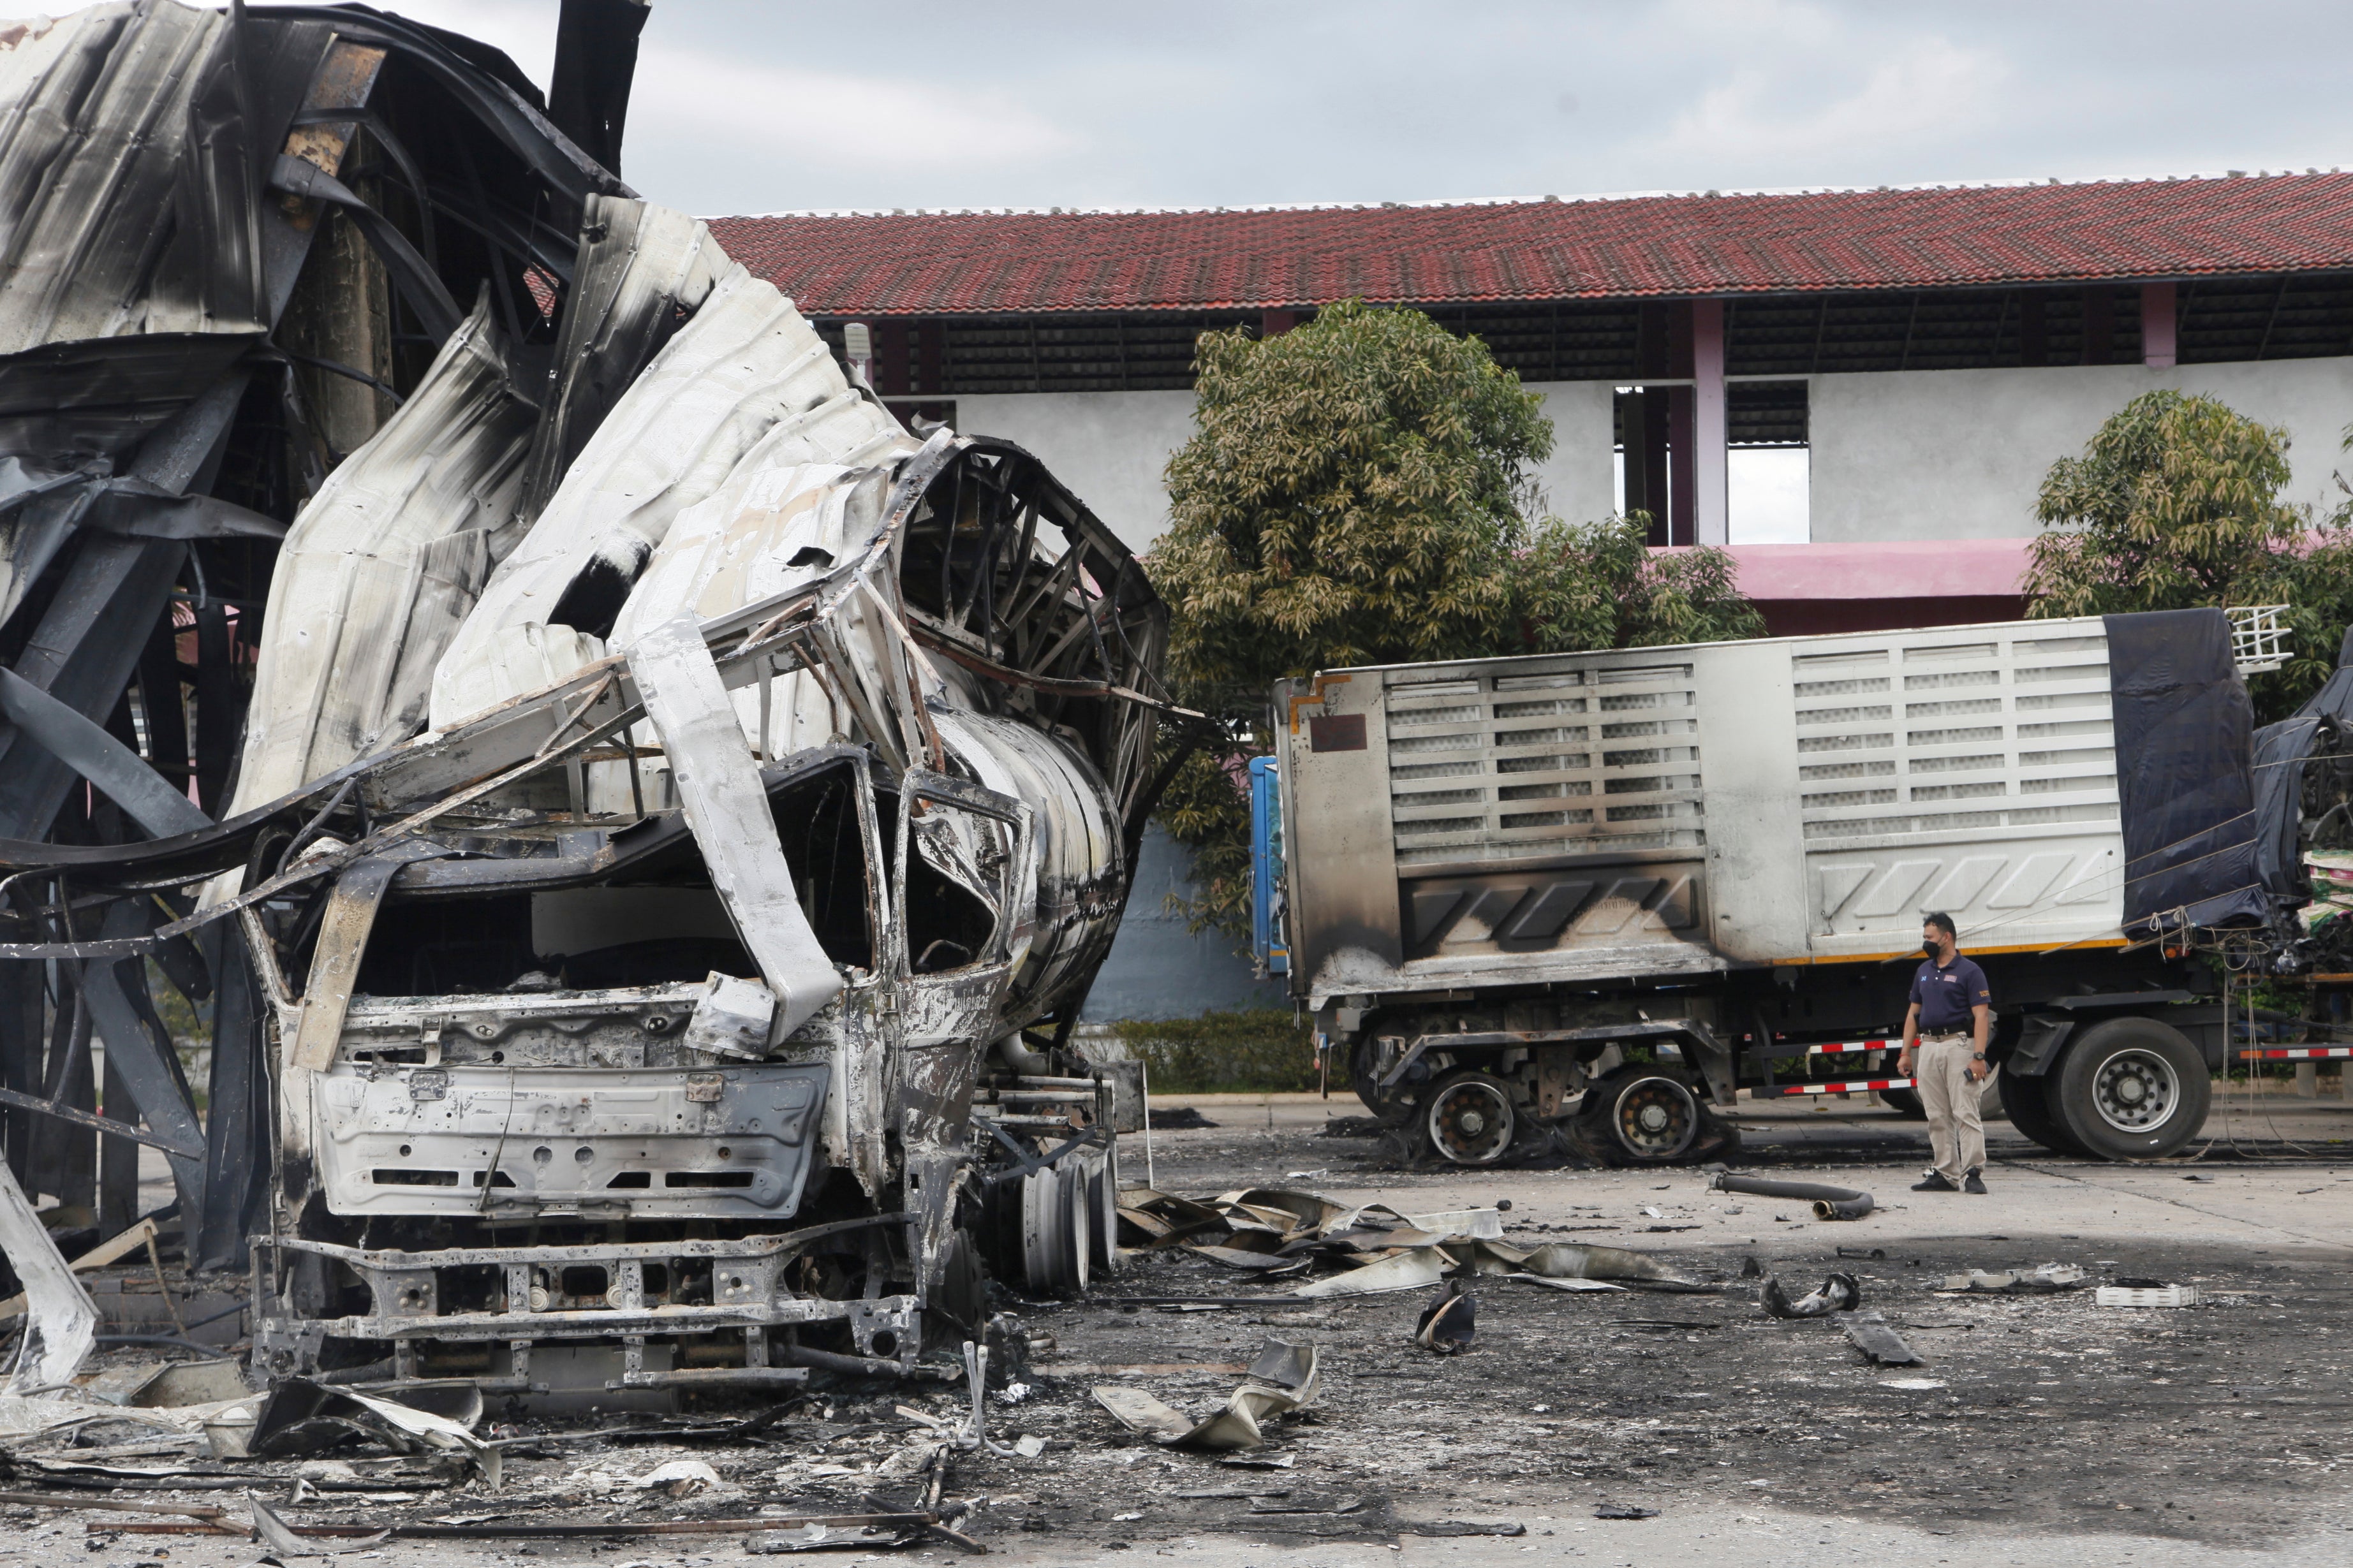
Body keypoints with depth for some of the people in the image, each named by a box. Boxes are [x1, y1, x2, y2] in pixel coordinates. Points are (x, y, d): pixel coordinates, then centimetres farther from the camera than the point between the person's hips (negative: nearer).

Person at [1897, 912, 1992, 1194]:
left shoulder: (1969, 972, -6)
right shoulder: (1924, 972, 15)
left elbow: (1981, 1016, -11)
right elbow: (1914, 1014, 19)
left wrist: (1979, 1056, -20)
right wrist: (1906, 1052, 12)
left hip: (1958, 1044, -7)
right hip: (1928, 1046, 7)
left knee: (1965, 1112, -10)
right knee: (1937, 1117, 7)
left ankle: (1973, 1173, -11)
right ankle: (1945, 1173, 11)